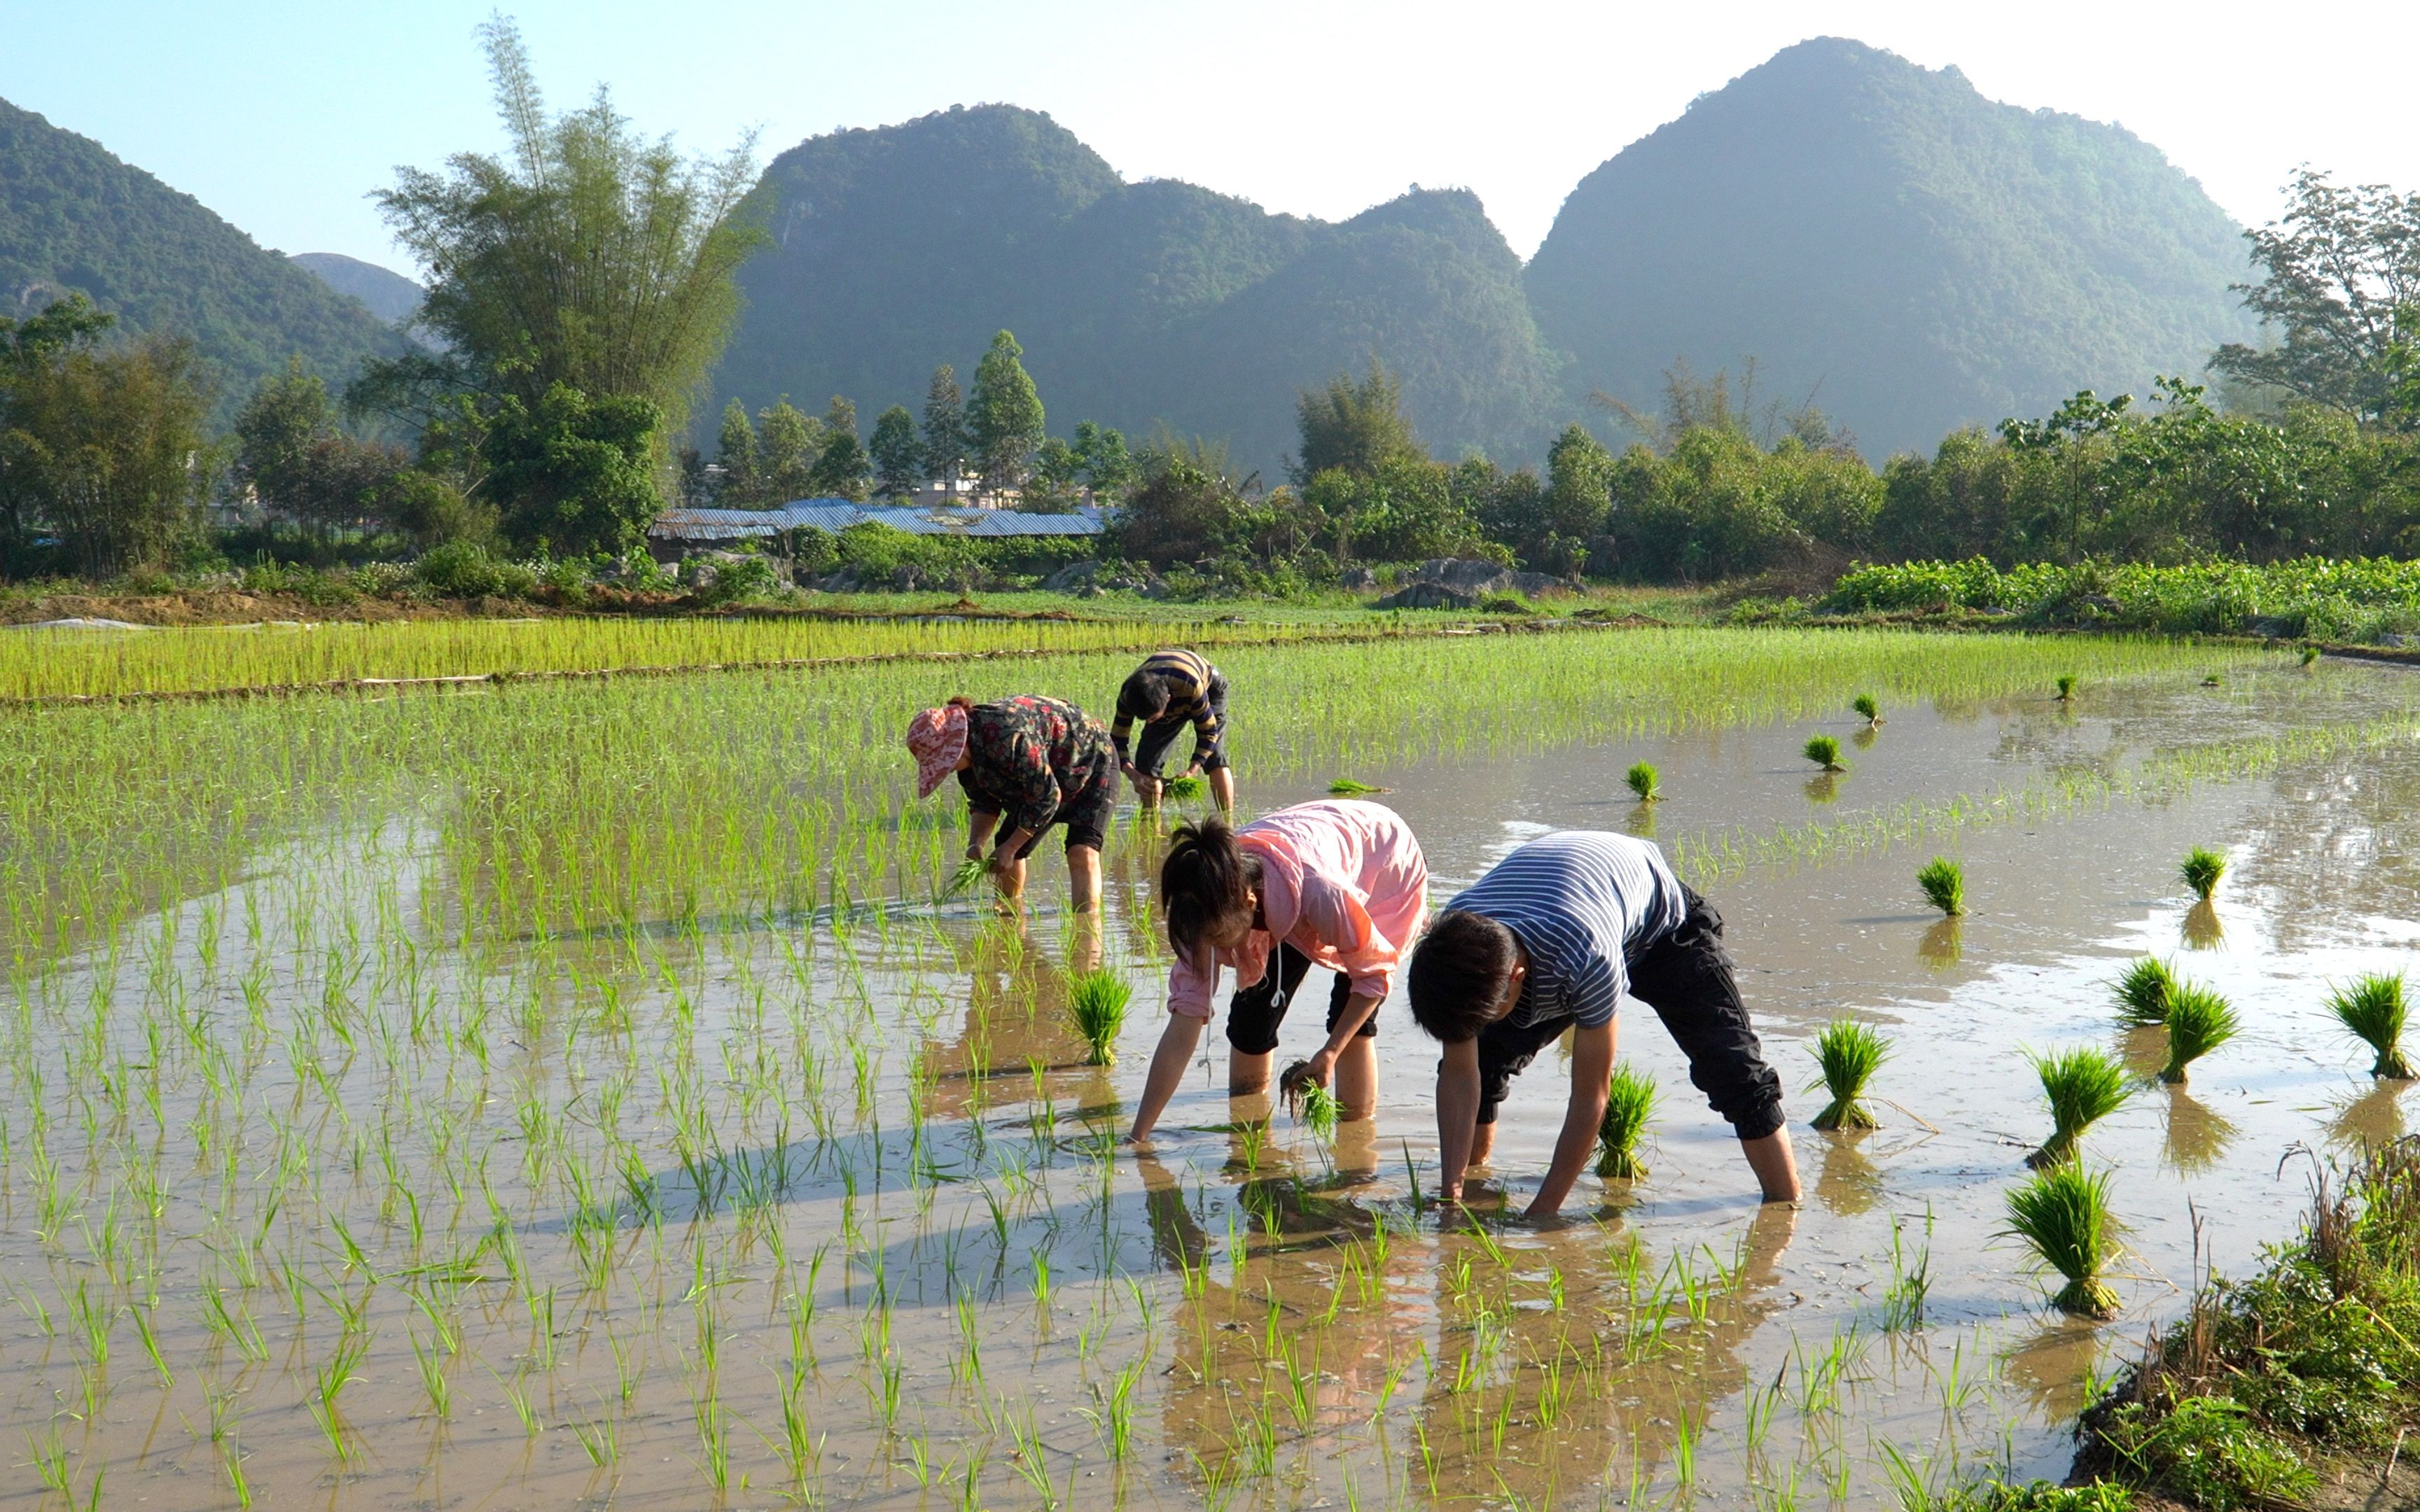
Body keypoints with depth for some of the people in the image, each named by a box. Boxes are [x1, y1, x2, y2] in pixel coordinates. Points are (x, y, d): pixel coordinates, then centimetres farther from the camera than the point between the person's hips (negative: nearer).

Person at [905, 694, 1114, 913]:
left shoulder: (1010, 737, -40)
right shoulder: (968, 755, -12)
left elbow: (1047, 796, -33)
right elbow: (982, 803, 0)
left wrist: (1010, 847, -26)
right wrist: (975, 844, -18)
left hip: (1089, 766, -9)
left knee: (1082, 853, -25)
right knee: (1008, 855, 5)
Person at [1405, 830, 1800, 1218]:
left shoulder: (1589, 959, -47)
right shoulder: (1451, 951, -33)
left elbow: (1590, 1097, -36)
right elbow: (1459, 1074, -22)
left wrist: (1544, 1209, -31)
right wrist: (1451, 1193, -26)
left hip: (1658, 924, -4)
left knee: (1732, 1065, -16)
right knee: (1481, 1059, -7)